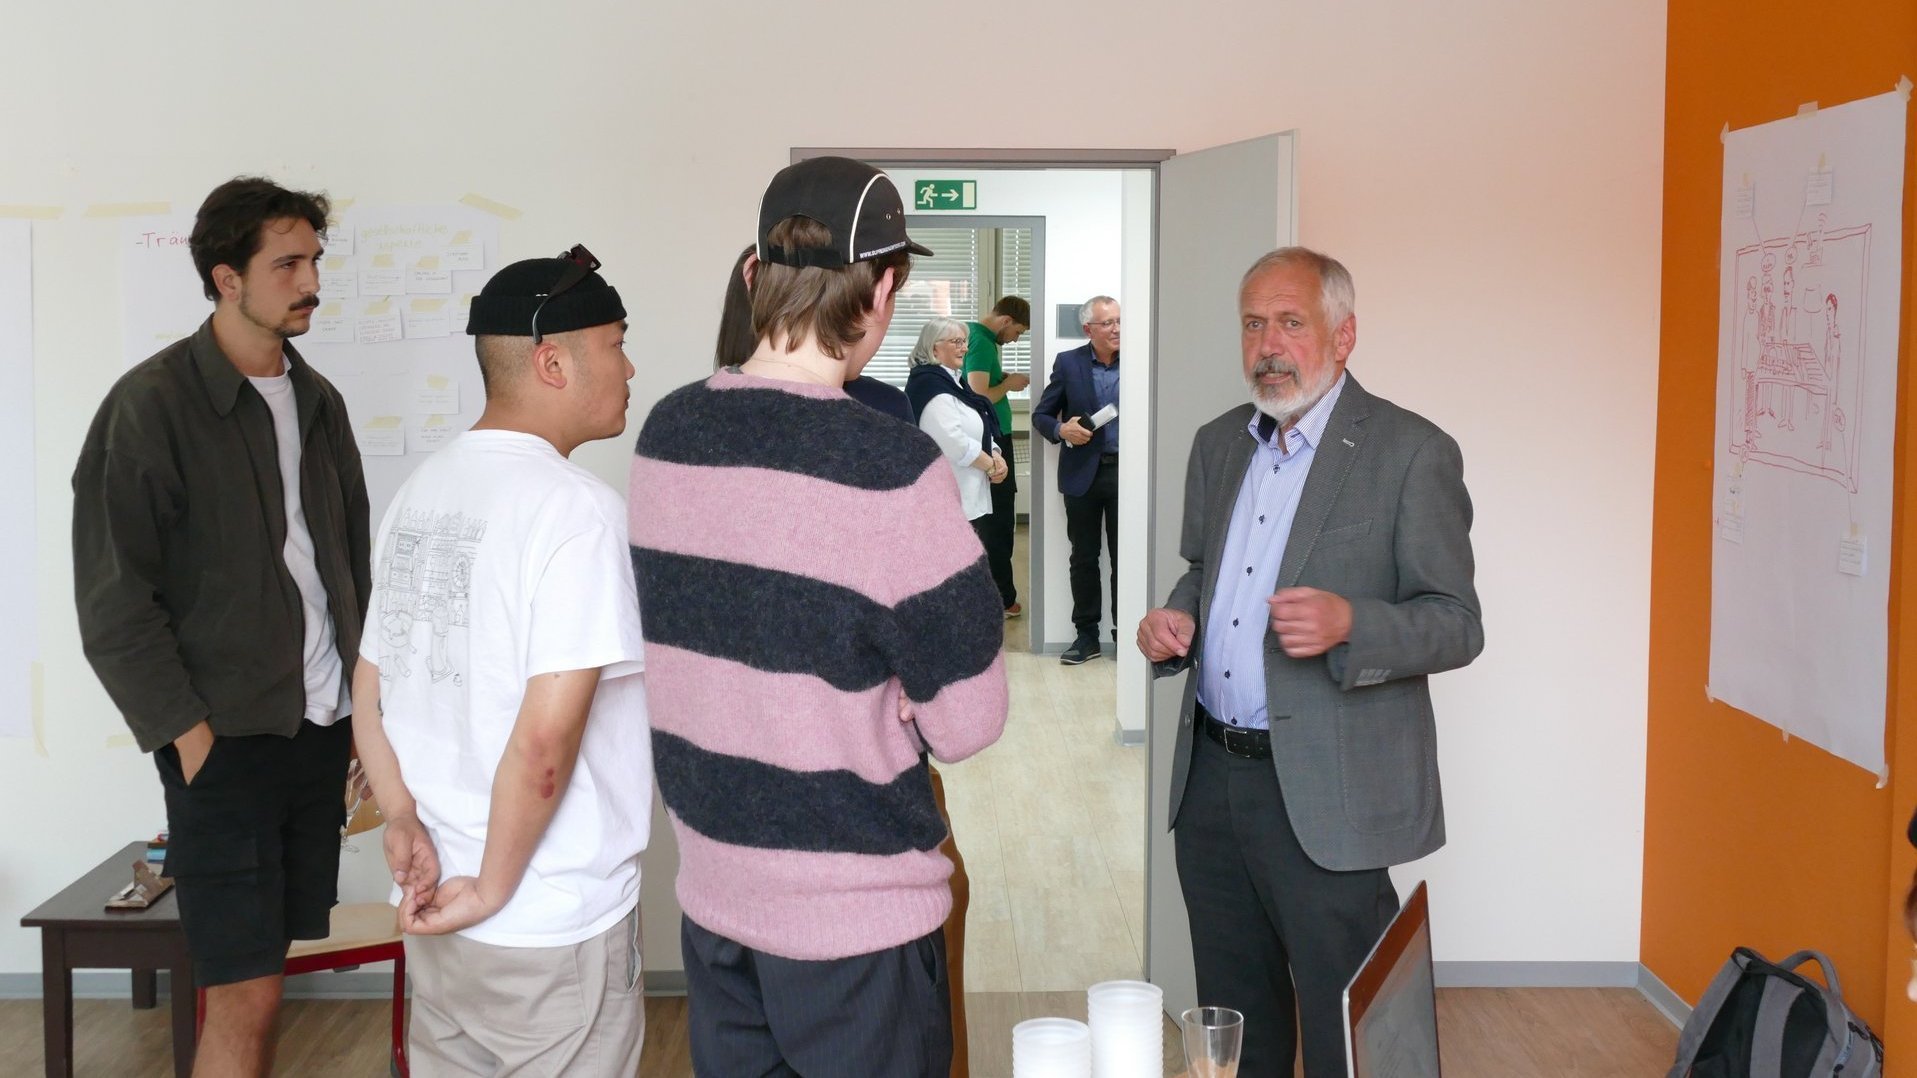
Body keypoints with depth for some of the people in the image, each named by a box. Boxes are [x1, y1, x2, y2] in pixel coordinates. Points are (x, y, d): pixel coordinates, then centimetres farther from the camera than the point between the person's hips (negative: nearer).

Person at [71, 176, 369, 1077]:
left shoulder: (316, 400, 11)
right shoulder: (151, 403, -8)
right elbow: (113, 599, -10)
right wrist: (189, 736, -12)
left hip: (319, 731, 6)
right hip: (226, 739, -6)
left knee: (263, 972, 11)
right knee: (243, 993, -4)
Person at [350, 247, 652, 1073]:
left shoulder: (420, 491, 6)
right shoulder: (576, 506, -18)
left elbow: (369, 693, 10)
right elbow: (547, 734, -24)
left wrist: (404, 822, 0)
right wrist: (495, 888, -13)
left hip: (436, 909, 7)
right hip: (556, 932, -7)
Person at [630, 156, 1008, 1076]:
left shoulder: (663, 433, -2)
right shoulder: (889, 469, -22)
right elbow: (968, 719, -16)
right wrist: (885, 708, 3)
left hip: (710, 893, 6)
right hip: (852, 915, -5)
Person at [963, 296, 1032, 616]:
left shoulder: (972, 334, 11)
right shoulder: (982, 343, -19)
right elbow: (979, 398, -25)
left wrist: (1004, 380, 7)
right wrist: (1008, 384, -10)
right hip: (992, 442, -10)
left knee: (989, 517, 15)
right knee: (999, 521, -3)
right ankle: (1001, 599, 2)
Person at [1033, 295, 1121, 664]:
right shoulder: (1068, 363, 1)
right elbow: (1041, 415, 6)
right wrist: (1061, 429, -15)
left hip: (1125, 472, -1)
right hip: (1083, 473, 1)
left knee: (1123, 557, 6)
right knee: (1084, 557, 8)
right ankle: (1086, 634, 17)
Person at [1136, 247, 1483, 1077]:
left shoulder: (1412, 453, -8)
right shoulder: (1218, 443, 12)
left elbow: (1457, 625, -10)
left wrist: (1348, 623, -28)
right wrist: (1175, 619, 2)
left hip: (1327, 798, -6)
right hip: (1211, 781, 6)